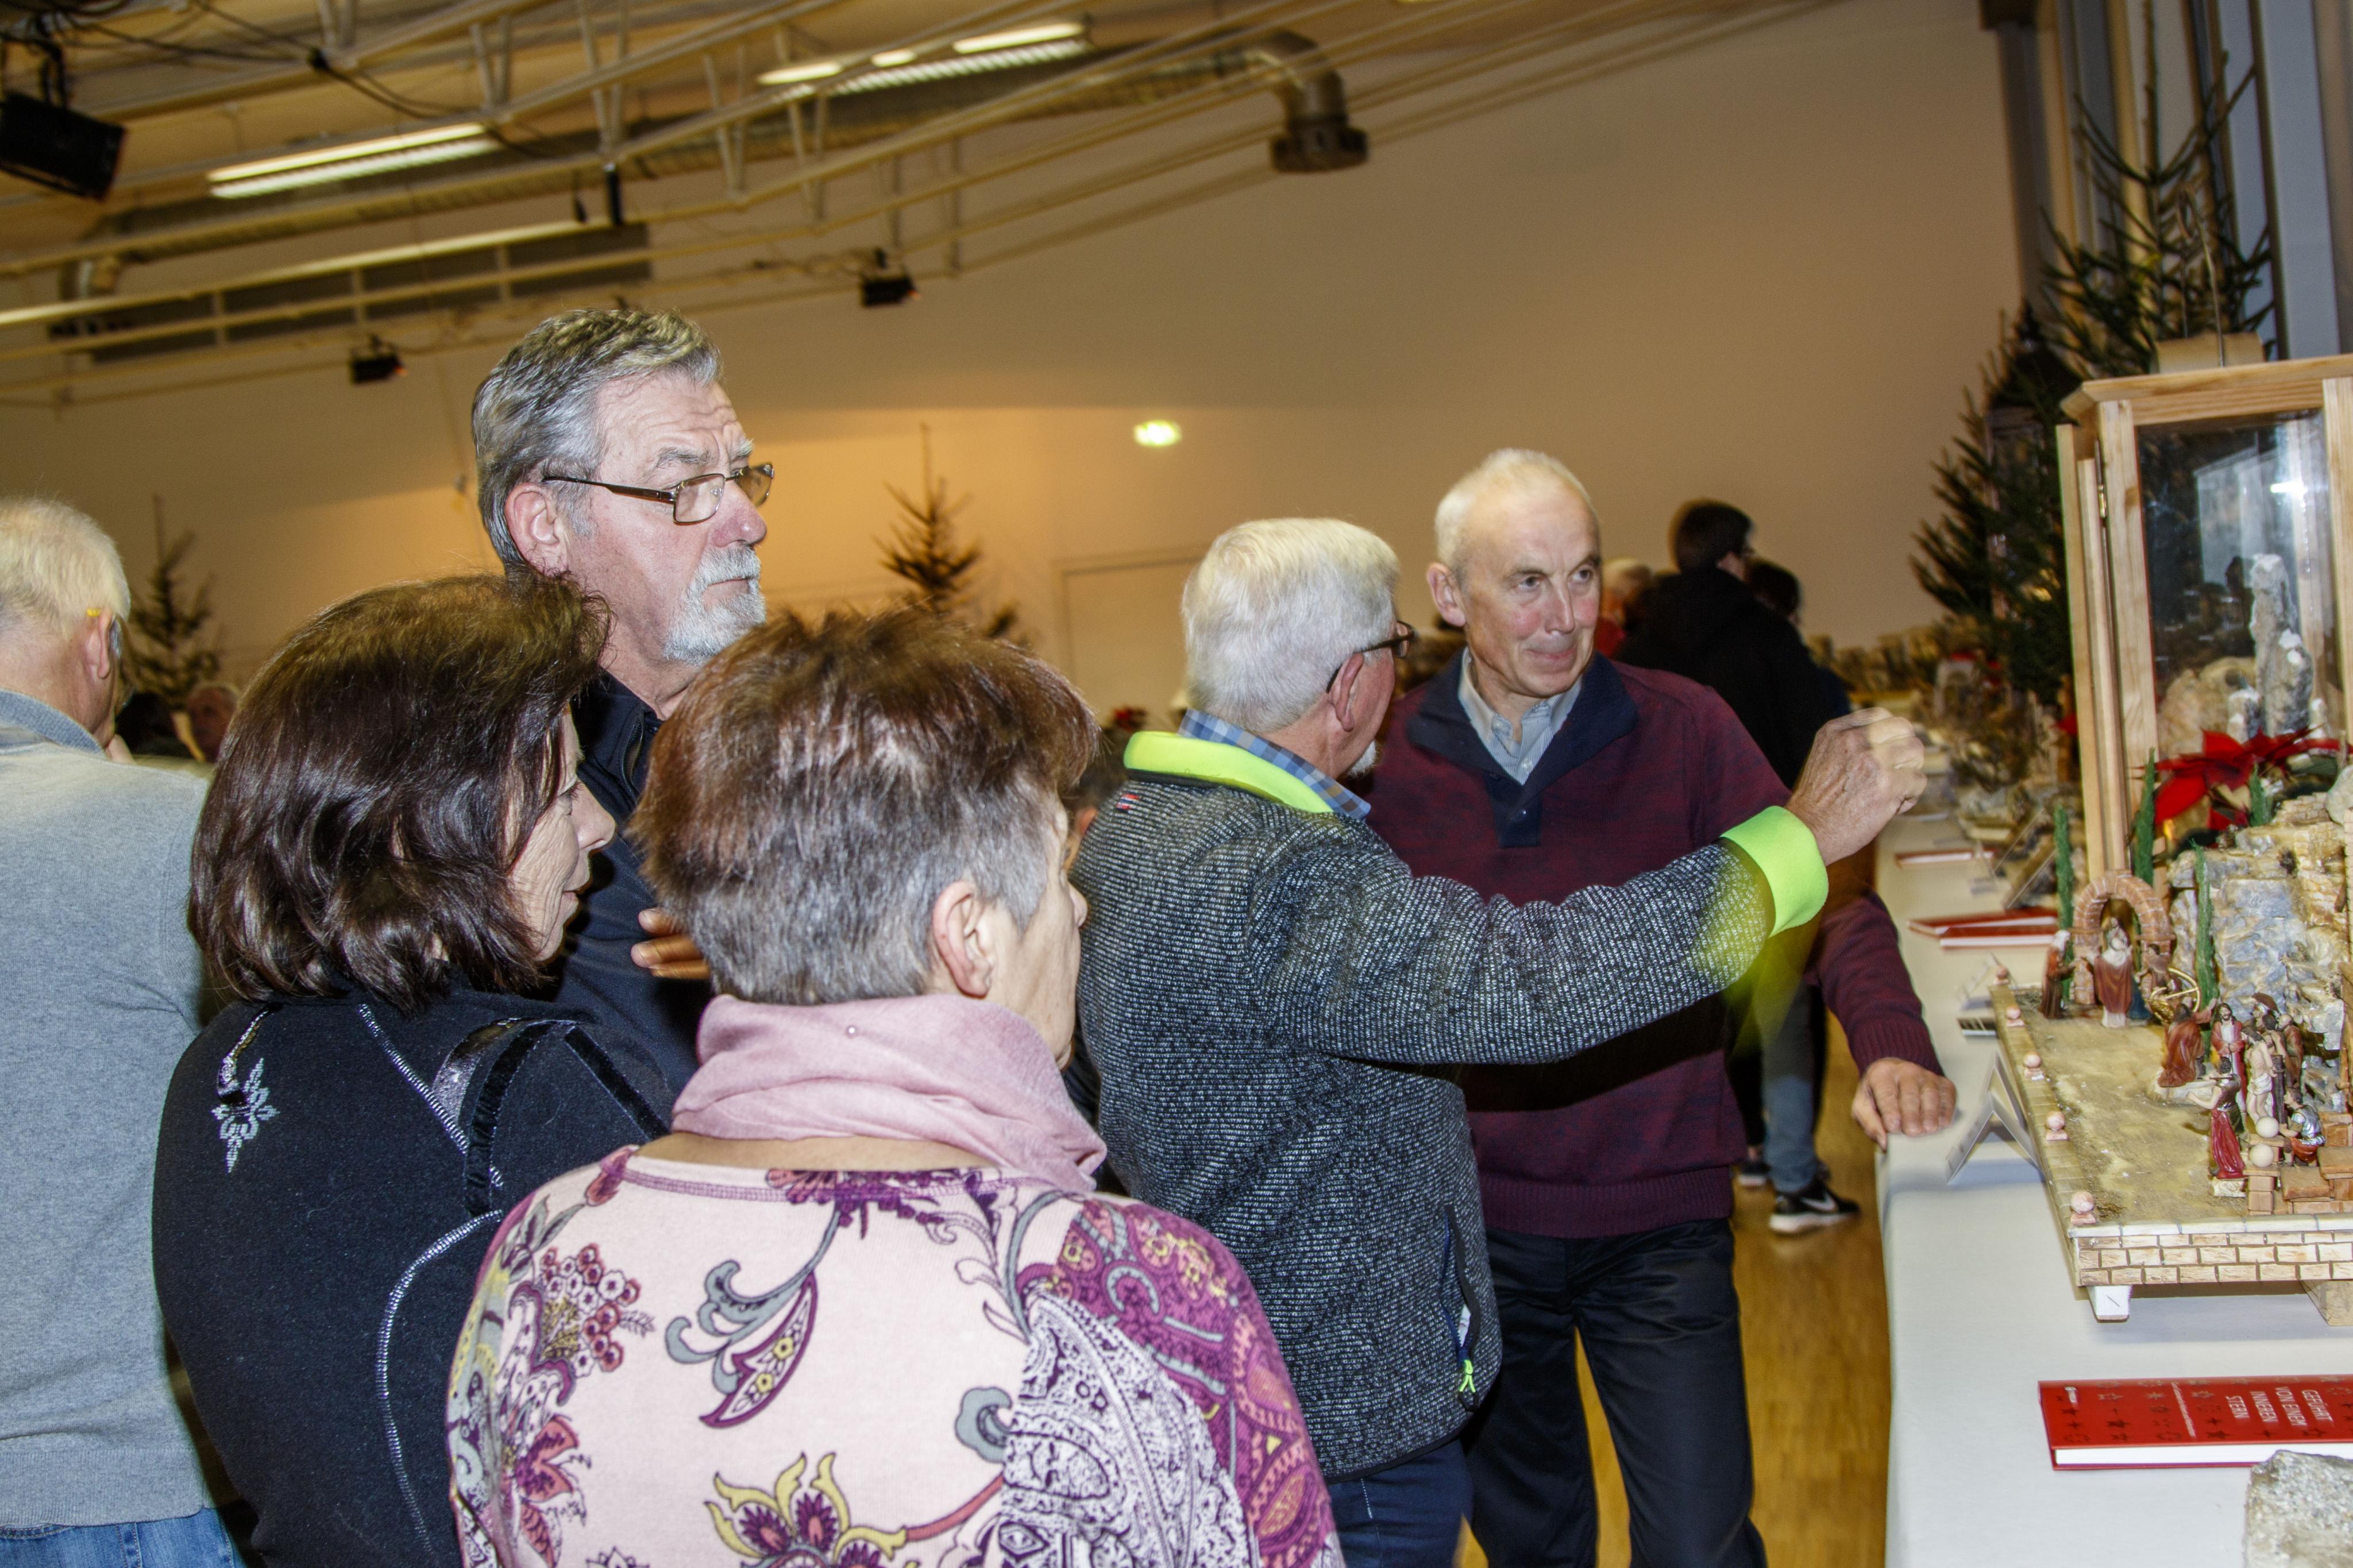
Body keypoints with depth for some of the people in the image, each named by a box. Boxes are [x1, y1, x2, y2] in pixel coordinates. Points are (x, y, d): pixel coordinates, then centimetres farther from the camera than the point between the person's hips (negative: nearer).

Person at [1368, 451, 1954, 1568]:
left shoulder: (1681, 729, -7)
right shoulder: (1389, 760, -5)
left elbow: (1821, 898, -8)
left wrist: (1890, 1047, -25)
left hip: (1660, 1223, -1)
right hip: (1474, 1224, 2)